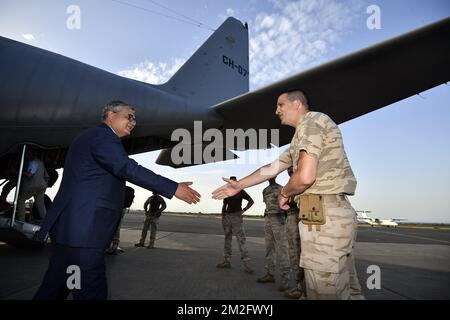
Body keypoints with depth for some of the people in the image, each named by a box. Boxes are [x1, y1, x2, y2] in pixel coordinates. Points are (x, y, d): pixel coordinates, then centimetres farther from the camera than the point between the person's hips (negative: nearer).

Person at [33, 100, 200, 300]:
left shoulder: (90, 136, 24)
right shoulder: (103, 136, -10)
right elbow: (129, 169, -23)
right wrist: (174, 188, -23)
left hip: (71, 227, 11)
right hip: (83, 230, -11)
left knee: (56, 287, 17)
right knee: (91, 291, -8)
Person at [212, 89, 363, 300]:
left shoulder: (310, 122, -6)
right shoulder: (301, 140, 24)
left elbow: (305, 176, -20)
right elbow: (271, 168, 28)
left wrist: (284, 193, 0)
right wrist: (239, 186, 30)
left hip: (323, 217, -10)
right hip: (334, 214, 10)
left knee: (323, 292, -1)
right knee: (343, 290, 16)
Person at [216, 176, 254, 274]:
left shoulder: (241, 191, -2)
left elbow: (251, 201, 2)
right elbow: (224, 207, 12)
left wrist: (244, 210, -8)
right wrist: (222, 219, 5)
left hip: (237, 216, -5)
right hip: (227, 217, 5)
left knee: (241, 239, -13)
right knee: (227, 239, 8)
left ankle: (247, 264, -13)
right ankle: (227, 261, 16)